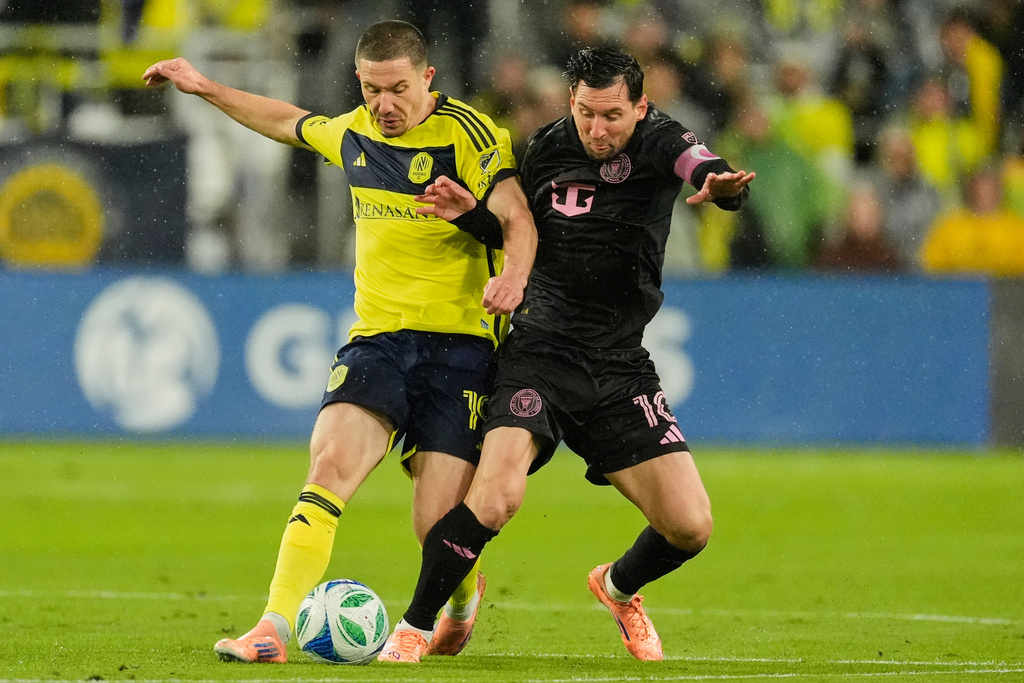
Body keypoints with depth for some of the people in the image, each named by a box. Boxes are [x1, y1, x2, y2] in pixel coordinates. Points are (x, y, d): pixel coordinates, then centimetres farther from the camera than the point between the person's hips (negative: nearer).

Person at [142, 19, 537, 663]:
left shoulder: (467, 133, -7)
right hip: (377, 336, 4)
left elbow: (518, 220, -14)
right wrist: (204, 88, 36)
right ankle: (273, 630, -25)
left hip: (459, 342, -4)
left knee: (439, 526, -9)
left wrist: (511, 278, -34)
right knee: (331, 462, -21)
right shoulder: (353, 133, 11)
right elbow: (290, 123, 32)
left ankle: (464, 595, 28)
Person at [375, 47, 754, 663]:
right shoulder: (545, 149, 1)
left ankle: (619, 589, 30)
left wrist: (721, 184, -54)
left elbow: (696, 162, -30)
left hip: (620, 369, 1)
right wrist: (470, 214, -5)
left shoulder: (658, 143, -7)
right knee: (497, 494, -25)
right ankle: (413, 630, -8)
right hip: (540, 352, -1)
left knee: (690, 528, -4)